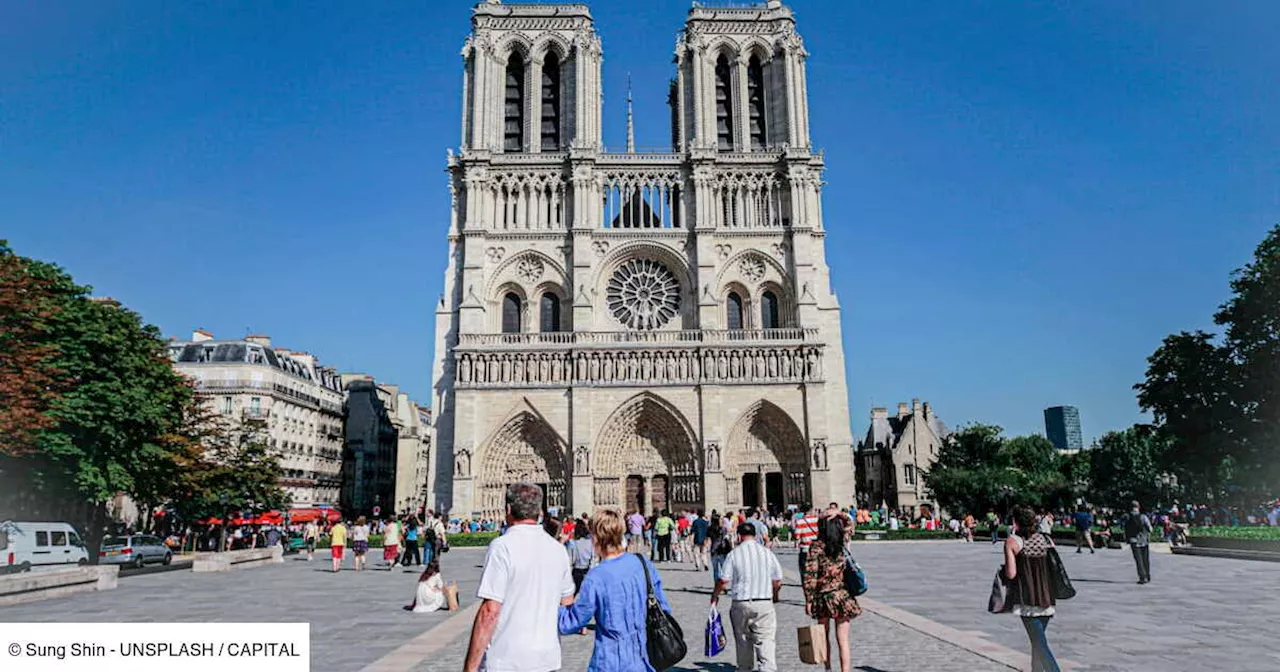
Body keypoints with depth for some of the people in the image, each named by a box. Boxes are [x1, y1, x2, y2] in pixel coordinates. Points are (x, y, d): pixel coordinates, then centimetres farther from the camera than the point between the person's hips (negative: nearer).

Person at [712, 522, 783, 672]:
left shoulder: (734, 554, -5)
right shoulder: (767, 552, 1)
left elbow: (723, 581, -6)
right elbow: (778, 581, 7)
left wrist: (714, 596, 12)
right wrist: (774, 594, 27)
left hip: (741, 604, 0)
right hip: (764, 603, 0)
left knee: (743, 641, 16)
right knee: (766, 640, -1)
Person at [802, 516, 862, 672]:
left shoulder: (816, 547, -9)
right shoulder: (842, 545, 0)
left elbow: (809, 575, -13)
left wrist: (808, 599, -7)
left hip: (823, 597, -1)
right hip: (842, 597, 1)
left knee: (824, 636, 17)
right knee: (843, 640, 4)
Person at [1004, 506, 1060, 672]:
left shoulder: (1012, 541, -8)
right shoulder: (1047, 539, 6)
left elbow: (1011, 574, -12)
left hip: (1027, 600, -5)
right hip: (1047, 599, 6)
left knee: (1039, 643, -6)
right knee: (1038, 639, 21)